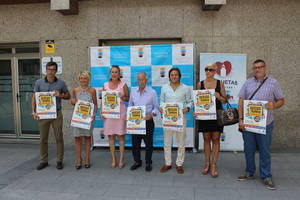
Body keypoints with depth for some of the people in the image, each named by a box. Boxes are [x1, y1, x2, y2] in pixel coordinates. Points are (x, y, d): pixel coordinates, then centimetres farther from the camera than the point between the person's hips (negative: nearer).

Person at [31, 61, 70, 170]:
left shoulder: (61, 83, 1)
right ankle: (44, 161, 23)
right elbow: (34, 97, 5)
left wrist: (60, 95, -11)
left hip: (57, 113, -1)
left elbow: (68, 95, 10)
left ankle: (59, 160, 17)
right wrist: (33, 111, -5)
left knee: (59, 138, 4)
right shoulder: (39, 82, 3)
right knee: (43, 139, 8)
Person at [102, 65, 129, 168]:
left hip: (120, 112, -2)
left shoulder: (123, 85, 1)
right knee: (110, 136, 6)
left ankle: (121, 159, 13)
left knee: (120, 136, 2)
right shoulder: (106, 85, 8)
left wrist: (122, 97, -16)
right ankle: (113, 159, 17)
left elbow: (128, 98, 5)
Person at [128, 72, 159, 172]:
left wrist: (152, 114, -21)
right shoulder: (133, 91, 7)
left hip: (147, 121, -3)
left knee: (148, 143, 7)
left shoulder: (152, 92, -5)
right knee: (135, 142, 11)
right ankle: (137, 161, 29)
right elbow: (130, 105, 14)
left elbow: (156, 107, -3)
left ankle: (148, 163, 24)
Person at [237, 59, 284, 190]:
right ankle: (249, 173, 26)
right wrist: (241, 118, -4)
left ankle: (266, 177, 18)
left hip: (265, 123, -2)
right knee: (249, 149, 11)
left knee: (265, 151, 5)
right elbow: (241, 101, 4)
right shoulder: (248, 83, 8)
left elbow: (281, 100, 7)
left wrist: (274, 106, -16)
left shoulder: (273, 82, 4)